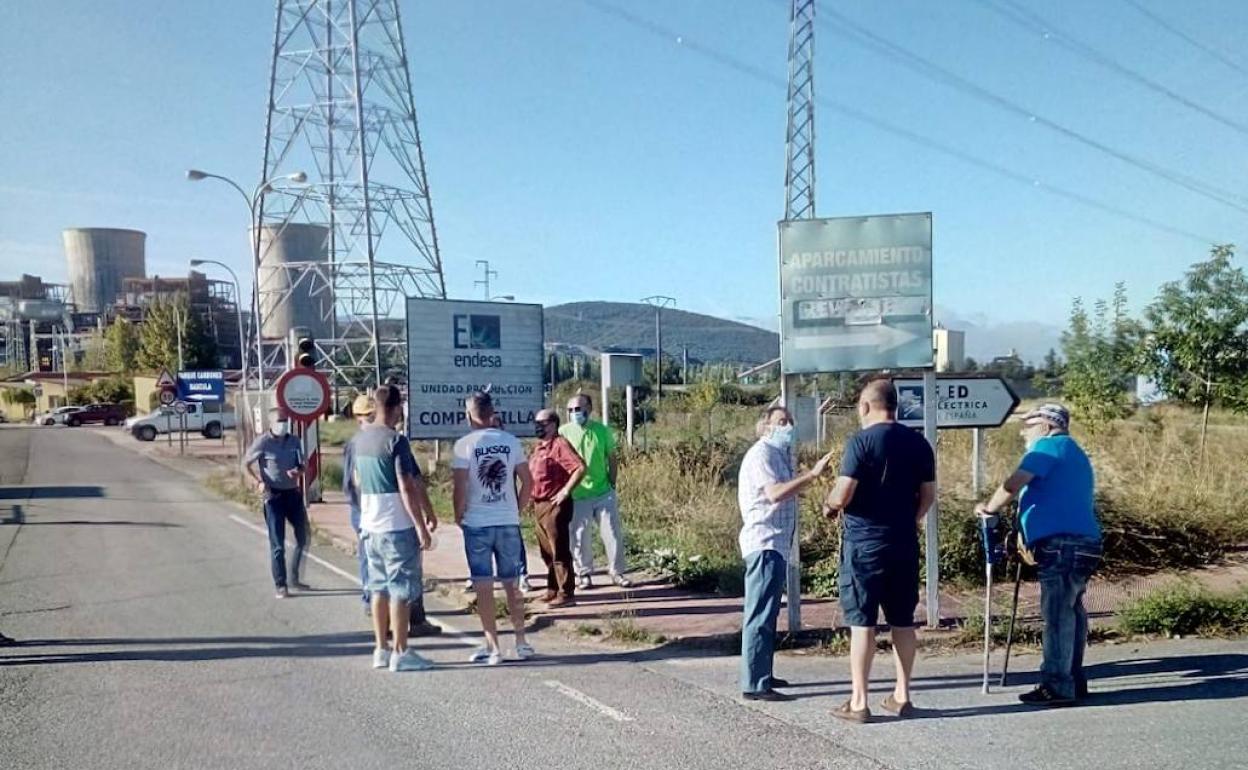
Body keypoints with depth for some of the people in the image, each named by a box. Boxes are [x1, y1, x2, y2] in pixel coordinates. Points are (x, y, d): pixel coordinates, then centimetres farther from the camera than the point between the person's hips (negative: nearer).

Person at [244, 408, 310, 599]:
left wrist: (298, 471, -13)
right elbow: (246, 463, -1)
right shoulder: (263, 442, -8)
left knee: (303, 538, 9)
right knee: (277, 543, 0)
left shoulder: (294, 441, 4)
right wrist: (258, 482, -14)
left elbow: (302, 466, 10)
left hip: (294, 493, 5)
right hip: (274, 496, -5)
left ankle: (294, 578, 25)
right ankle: (281, 585, 9)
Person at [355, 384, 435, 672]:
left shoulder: (359, 439, 7)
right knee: (401, 590, 0)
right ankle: (401, 653, 5)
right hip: (398, 527, -8)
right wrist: (422, 527, -15)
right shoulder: (396, 441, -16)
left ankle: (381, 650, 21)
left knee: (379, 588, 15)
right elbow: (408, 489, -18)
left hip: (370, 526, 8)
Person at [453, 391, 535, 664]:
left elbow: (460, 488, -12)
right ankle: (521, 642, 19)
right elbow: (528, 481, 3)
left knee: (483, 585, 4)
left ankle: (493, 646, 8)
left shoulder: (464, 445, -9)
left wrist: (459, 516, 3)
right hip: (509, 523, 3)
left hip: (477, 524, -3)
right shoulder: (511, 441, 2)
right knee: (512, 583, 13)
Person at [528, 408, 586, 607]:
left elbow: (580, 468, -22)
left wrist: (565, 491, -20)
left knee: (560, 551, -5)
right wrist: (533, 497, 15)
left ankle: (566, 593, 0)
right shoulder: (539, 447, 16)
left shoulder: (560, 444, -12)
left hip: (555, 506, -10)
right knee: (546, 552, 15)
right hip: (539, 505, 10)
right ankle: (553, 590, 25)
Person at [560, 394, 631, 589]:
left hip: (604, 494, 1)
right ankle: (584, 573, 21)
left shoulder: (602, 430, 0)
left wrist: (612, 485, 4)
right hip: (577, 496, -1)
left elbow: (612, 459, 7)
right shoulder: (564, 432, -4)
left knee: (613, 534, 5)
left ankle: (617, 572, 18)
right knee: (579, 537, 5)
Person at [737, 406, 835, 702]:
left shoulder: (780, 454, 20)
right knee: (760, 614, -10)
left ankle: (762, 676, 25)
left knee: (767, 613, 16)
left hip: (775, 545, 11)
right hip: (764, 543, -11)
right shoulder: (761, 453, -11)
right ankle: (754, 685, -8)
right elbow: (775, 492, -26)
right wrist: (813, 474, -29)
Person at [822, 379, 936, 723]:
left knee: (862, 622, 0)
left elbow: (842, 495, -16)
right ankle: (902, 695, 21)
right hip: (904, 542, 5)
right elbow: (928, 496, 9)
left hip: (864, 541, -5)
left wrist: (829, 506, 4)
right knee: (903, 621, 13)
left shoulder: (862, 441, -12)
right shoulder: (919, 443, 5)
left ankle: (858, 702, 5)